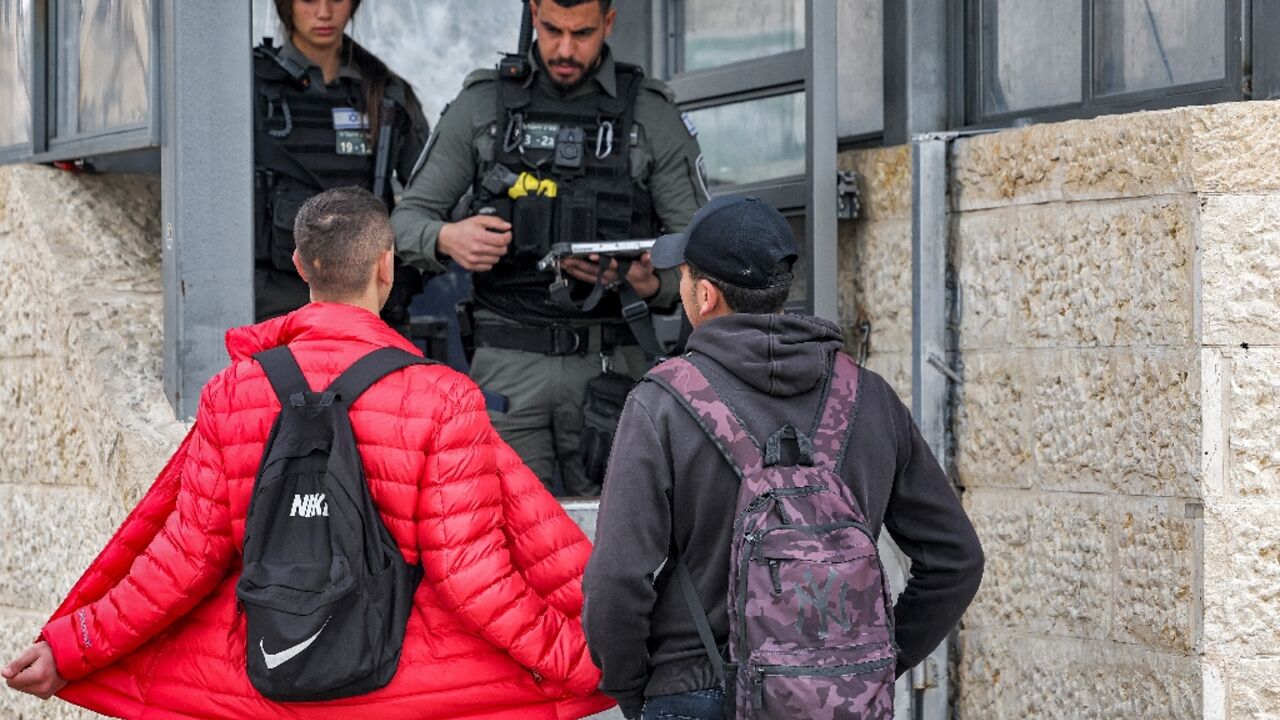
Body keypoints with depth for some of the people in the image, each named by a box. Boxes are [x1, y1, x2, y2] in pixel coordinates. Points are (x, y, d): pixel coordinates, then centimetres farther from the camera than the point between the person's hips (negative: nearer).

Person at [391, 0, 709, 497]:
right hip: (507, 365, 0)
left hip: (611, 363, 0)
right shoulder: (482, 105, 8)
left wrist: (652, 286, -17)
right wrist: (447, 240, -14)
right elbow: (408, 220, 9)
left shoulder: (652, 116, 6)